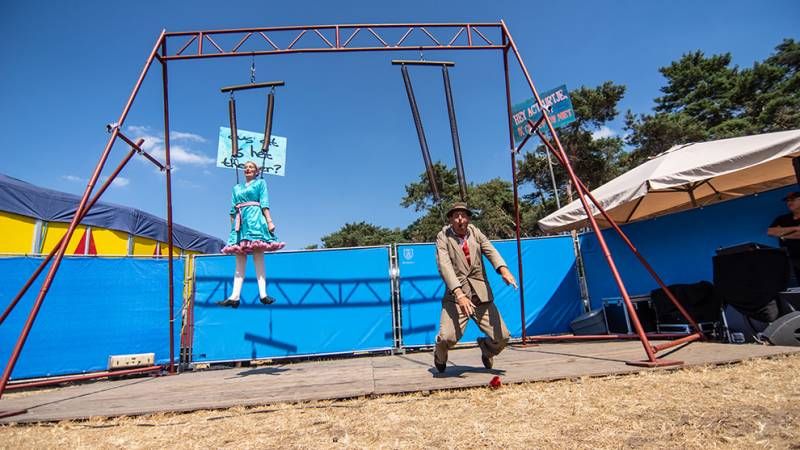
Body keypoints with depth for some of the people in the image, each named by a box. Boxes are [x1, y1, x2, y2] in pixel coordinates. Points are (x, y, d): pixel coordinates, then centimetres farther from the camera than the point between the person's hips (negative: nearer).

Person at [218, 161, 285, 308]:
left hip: (255, 219, -4)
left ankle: (263, 294, -19)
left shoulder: (260, 183, 14)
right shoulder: (237, 188, 26)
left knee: (258, 257, -13)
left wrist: (269, 221, -10)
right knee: (239, 260, -3)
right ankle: (234, 296, -10)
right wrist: (232, 226, 12)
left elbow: (264, 203, 2)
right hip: (240, 222, 5)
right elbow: (232, 209, 21)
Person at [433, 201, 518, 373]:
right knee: (447, 337, -21)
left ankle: (486, 349, 36)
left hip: (481, 295, 4)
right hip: (455, 295, -3)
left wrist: (503, 269, -26)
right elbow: (444, 266, -15)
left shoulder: (474, 231, 11)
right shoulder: (443, 237, -1)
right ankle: (440, 356, 17)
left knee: (502, 337, -1)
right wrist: (459, 294, -28)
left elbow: (490, 250, -4)